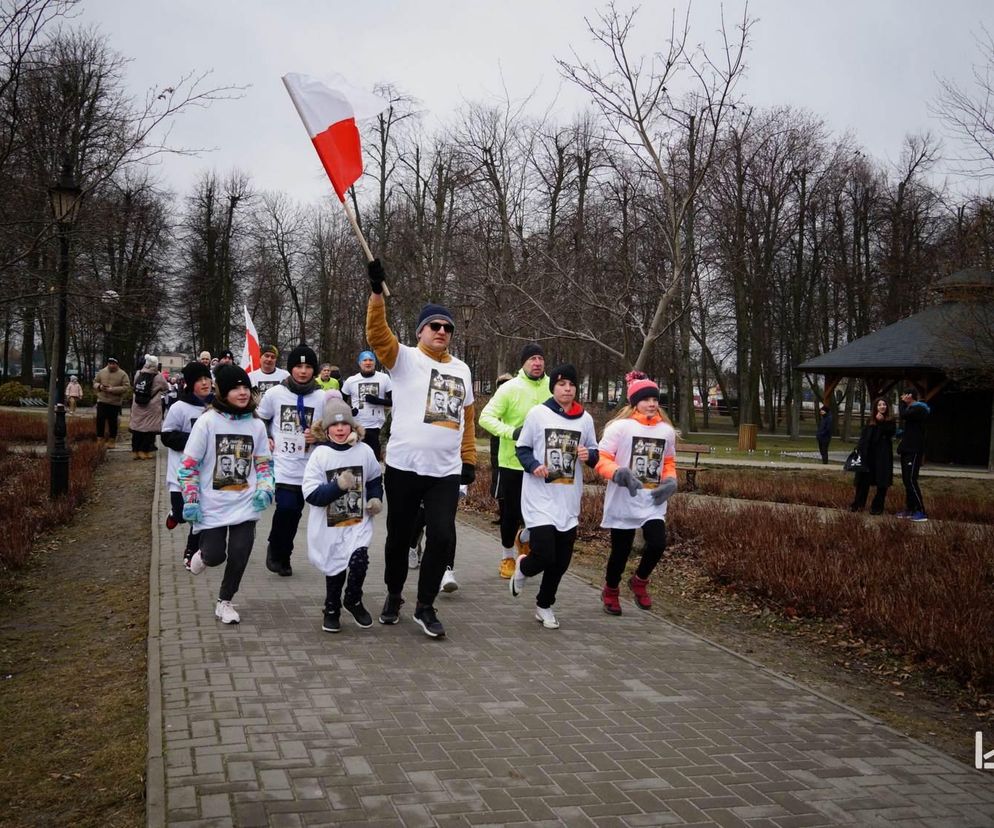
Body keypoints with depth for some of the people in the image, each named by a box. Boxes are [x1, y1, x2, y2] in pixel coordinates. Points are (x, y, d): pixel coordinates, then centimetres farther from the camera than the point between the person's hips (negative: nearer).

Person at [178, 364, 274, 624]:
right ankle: (203, 554, 35)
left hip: (245, 505, 3)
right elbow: (188, 464, -7)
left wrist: (265, 489, -4)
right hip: (212, 506, -3)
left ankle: (225, 602, 22)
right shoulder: (208, 421, -10)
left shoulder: (256, 424, 2)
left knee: (239, 556, 0)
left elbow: (264, 462, 13)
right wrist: (191, 501, -10)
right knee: (215, 556, -2)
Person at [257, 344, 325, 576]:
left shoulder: (322, 398, -1)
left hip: (307, 467, 2)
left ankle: (281, 555, 30)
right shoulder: (275, 393, -1)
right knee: (286, 507, -18)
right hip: (282, 463, -2)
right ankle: (277, 549, 8)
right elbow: (259, 421, 14)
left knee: (294, 512, 10)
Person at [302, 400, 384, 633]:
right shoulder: (320, 454, -11)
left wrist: (376, 498, 0)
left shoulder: (364, 451, -3)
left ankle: (353, 601, 11)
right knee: (335, 570, 10)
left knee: (359, 560, -18)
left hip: (358, 523, 1)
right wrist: (338, 486, -28)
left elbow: (375, 479, 16)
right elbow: (311, 494, -16)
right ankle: (332, 611, 35)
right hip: (328, 526, -1)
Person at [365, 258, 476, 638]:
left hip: (446, 471, 3)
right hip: (404, 467, -3)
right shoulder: (405, 359, -1)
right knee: (399, 535, 10)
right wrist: (377, 292, -30)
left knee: (442, 537, -5)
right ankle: (394, 595, 33)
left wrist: (469, 459, 14)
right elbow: (377, 334, -19)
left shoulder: (461, 370, 13)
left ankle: (425, 607, 10)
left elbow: (467, 418, 18)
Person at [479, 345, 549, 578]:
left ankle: (525, 538, 38)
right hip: (512, 461, -3)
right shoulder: (509, 388, -12)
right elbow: (486, 417, -14)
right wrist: (512, 432, -27)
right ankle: (507, 557, 29)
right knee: (511, 512, 8)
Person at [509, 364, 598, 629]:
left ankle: (544, 604, 30)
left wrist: (589, 455, -9)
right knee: (545, 555, -12)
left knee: (562, 560, 8)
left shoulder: (585, 419, 6)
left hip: (569, 501, 4)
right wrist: (533, 466, -16)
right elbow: (522, 448, 3)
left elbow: (594, 453, 14)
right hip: (540, 499, -4)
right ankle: (523, 567, 24)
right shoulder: (537, 413, -3)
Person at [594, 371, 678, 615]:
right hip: (623, 501, -3)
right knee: (621, 550, 6)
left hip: (652, 502, 4)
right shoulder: (620, 426, -10)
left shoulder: (667, 430, 5)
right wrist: (618, 473, -27)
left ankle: (640, 581, 18)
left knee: (657, 544, -13)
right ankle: (610, 591, 34)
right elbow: (601, 459, -10)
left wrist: (670, 481, -2)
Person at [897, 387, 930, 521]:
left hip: (914, 451, -10)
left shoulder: (919, 409, -12)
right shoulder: (911, 409, 18)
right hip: (907, 450, 10)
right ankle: (910, 509, 13)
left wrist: (903, 402, -10)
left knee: (911, 480, -14)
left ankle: (921, 512, -14)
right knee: (906, 480, 9)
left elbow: (904, 415, -25)